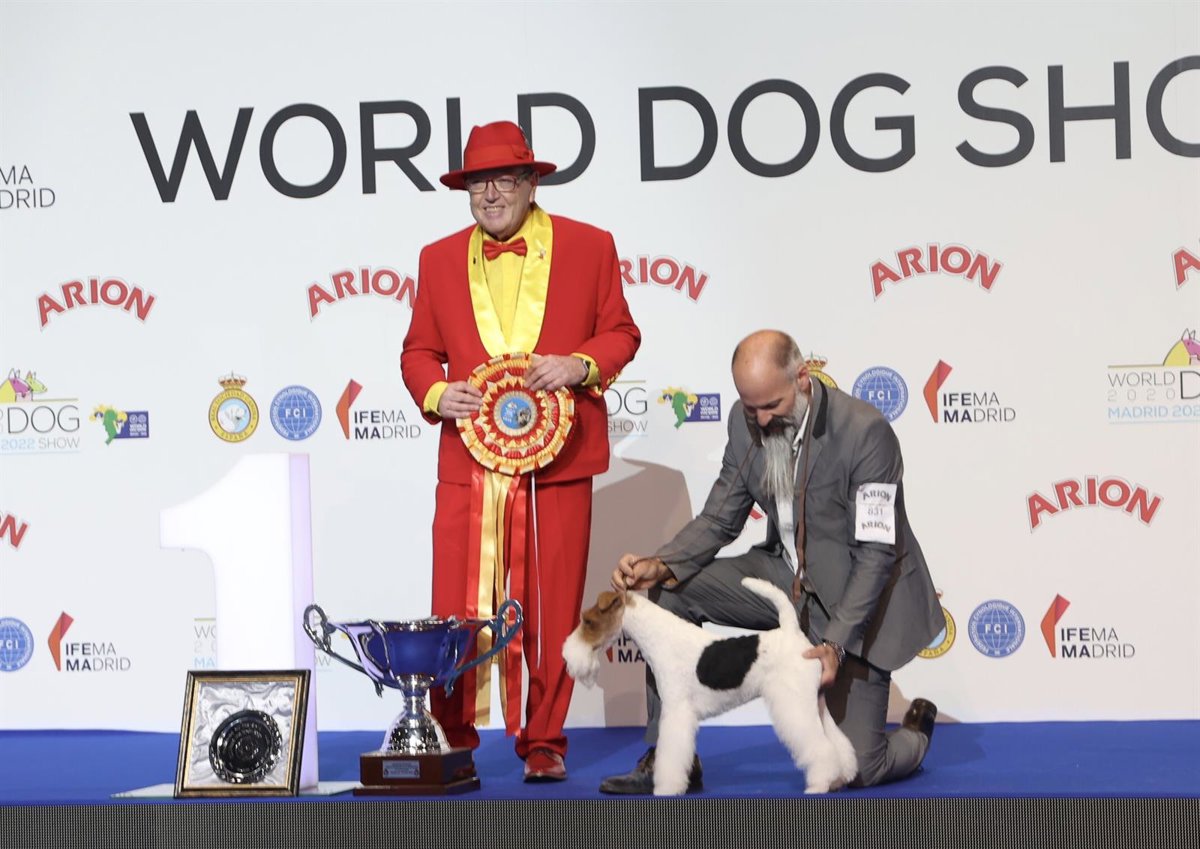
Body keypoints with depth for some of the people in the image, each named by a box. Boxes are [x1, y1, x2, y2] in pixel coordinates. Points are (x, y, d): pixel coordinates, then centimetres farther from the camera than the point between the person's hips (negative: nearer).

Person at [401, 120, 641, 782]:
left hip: (558, 461, -1)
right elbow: (419, 350, 15)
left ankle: (544, 741, 15)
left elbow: (620, 332, 9)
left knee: (552, 609, 3)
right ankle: (451, 740, 12)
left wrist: (579, 365, -11)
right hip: (468, 459, 1)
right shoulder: (439, 260, 12)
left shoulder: (589, 247, 6)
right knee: (456, 610, -2)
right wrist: (435, 392, -6)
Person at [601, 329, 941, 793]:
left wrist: (836, 642, -34)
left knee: (859, 769, -10)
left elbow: (877, 553, -24)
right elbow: (719, 519, 1)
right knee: (669, 592, -14)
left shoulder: (866, 430, -25)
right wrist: (661, 566, -18)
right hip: (787, 576, 6)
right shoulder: (746, 421, -6)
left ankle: (915, 732, 28)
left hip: (856, 597, -6)